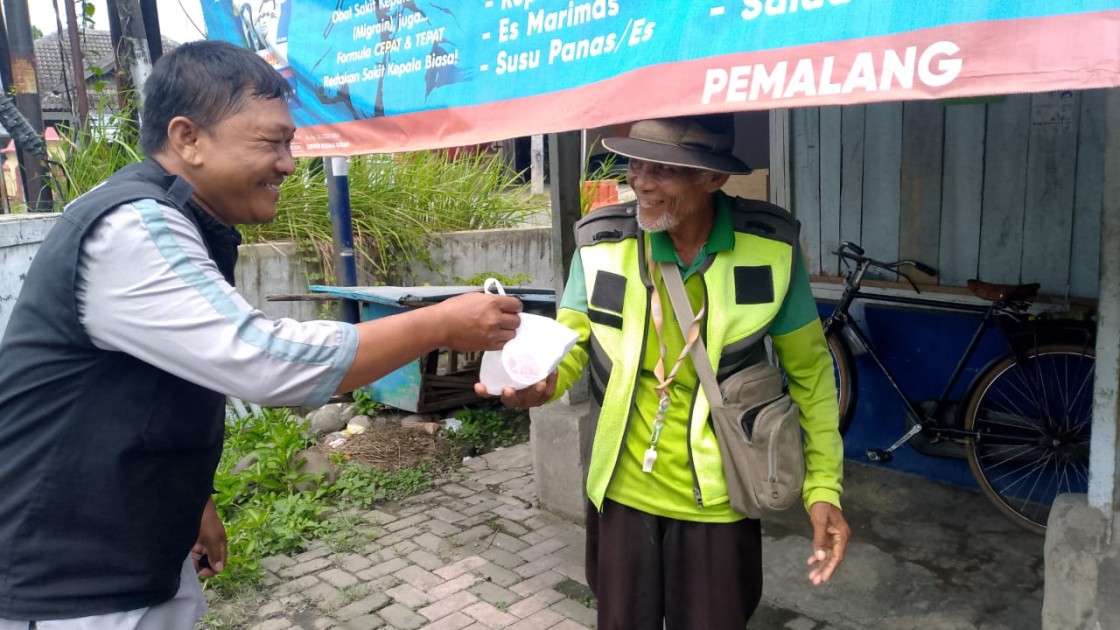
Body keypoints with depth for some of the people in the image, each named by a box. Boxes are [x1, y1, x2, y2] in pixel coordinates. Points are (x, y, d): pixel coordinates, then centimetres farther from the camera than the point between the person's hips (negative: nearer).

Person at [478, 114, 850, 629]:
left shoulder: (772, 248, -14)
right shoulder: (601, 240, -11)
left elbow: (809, 371, -2)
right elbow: (570, 340, -2)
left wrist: (823, 486, -6)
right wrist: (541, 378, -26)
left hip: (716, 503, -1)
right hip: (621, 491, 2)